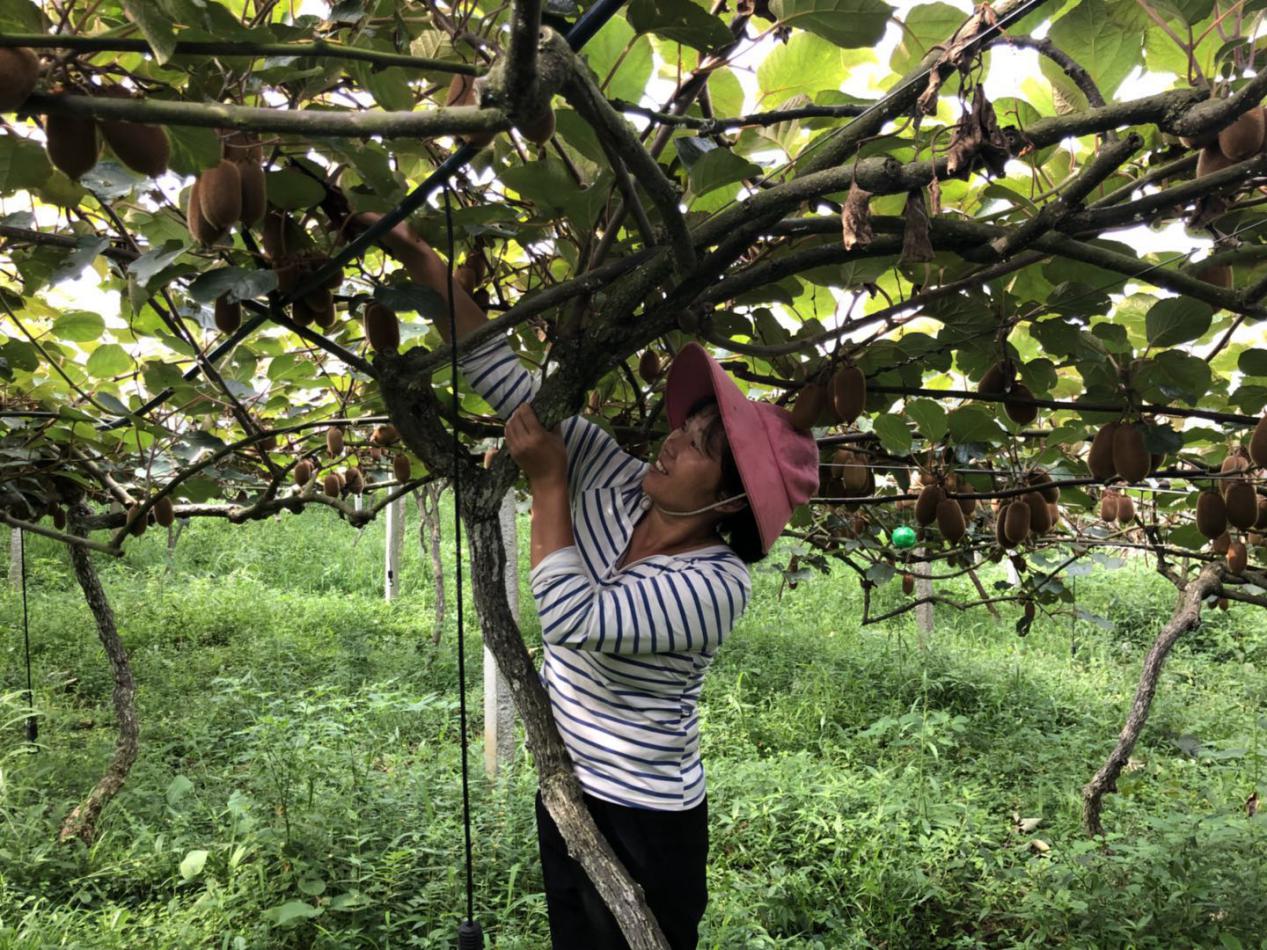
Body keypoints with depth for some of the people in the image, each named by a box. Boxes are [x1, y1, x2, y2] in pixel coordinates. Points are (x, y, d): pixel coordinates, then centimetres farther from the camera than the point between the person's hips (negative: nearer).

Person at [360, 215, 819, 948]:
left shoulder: (719, 585, -26)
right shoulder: (614, 485, -10)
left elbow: (573, 619, -35)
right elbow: (507, 380, -12)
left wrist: (548, 482, -27)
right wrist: (419, 258, -17)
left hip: (645, 824, -6)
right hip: (567, 793, 6)